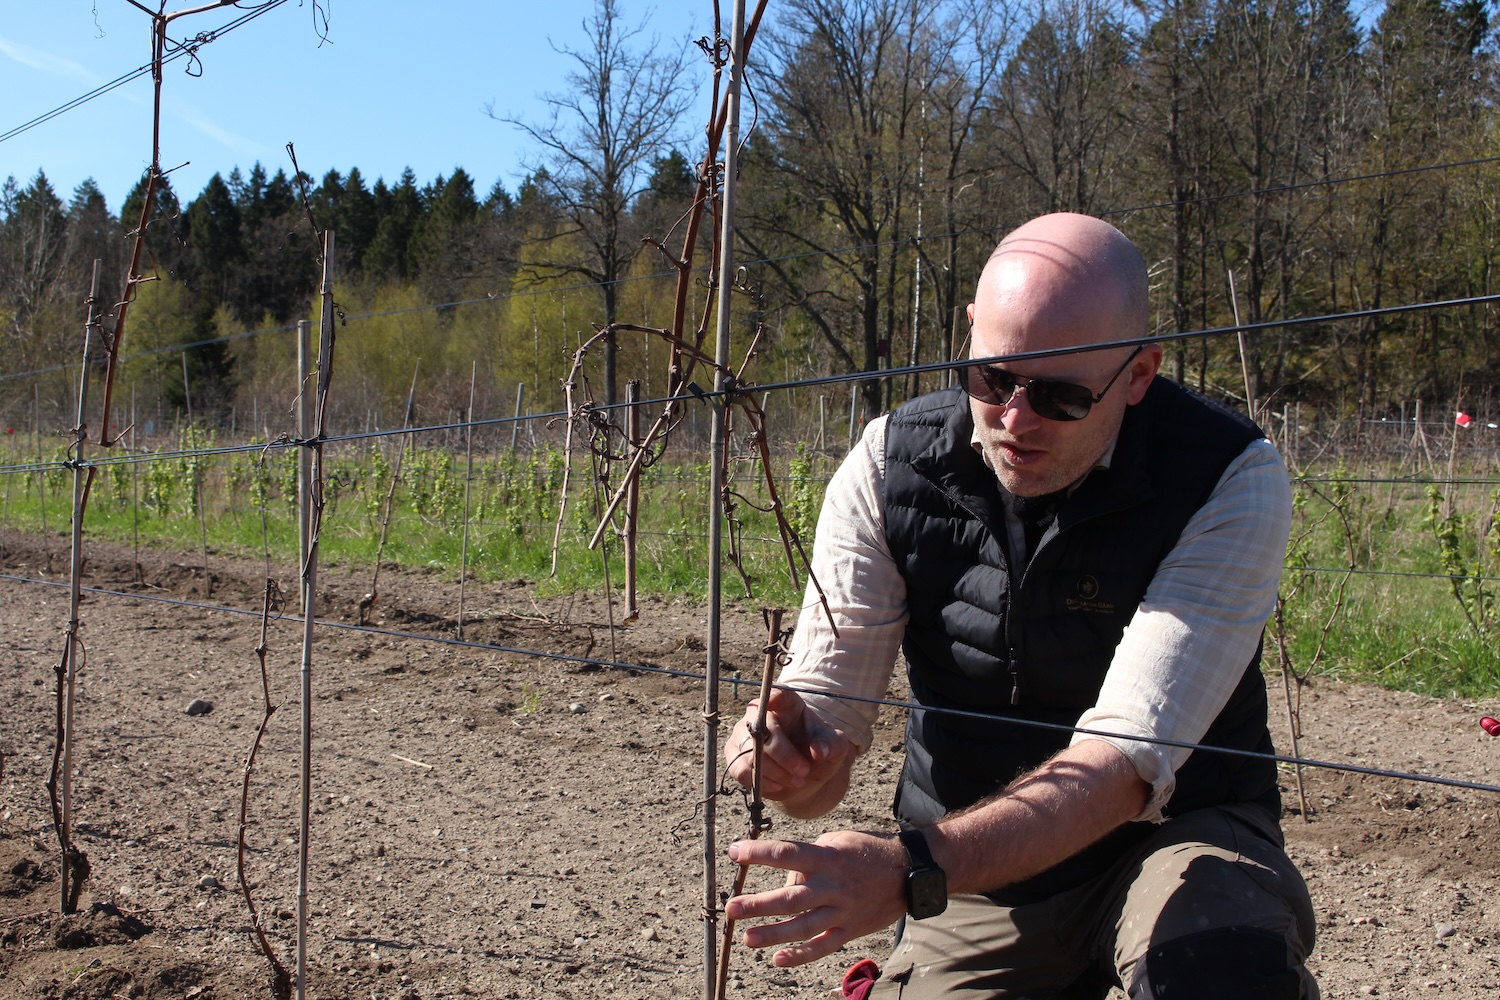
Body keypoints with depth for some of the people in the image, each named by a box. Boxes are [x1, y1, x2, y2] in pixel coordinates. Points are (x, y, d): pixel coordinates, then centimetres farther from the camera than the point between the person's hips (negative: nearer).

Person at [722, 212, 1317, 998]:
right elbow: (828, 702, -11)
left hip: (1168, 832, -3)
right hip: (973, 872, 4)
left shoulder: (1229, 482, -21)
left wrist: (911, 870, -43)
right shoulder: (890, 466, -10)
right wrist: (788, 745, -37)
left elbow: (1131, 757, -30)